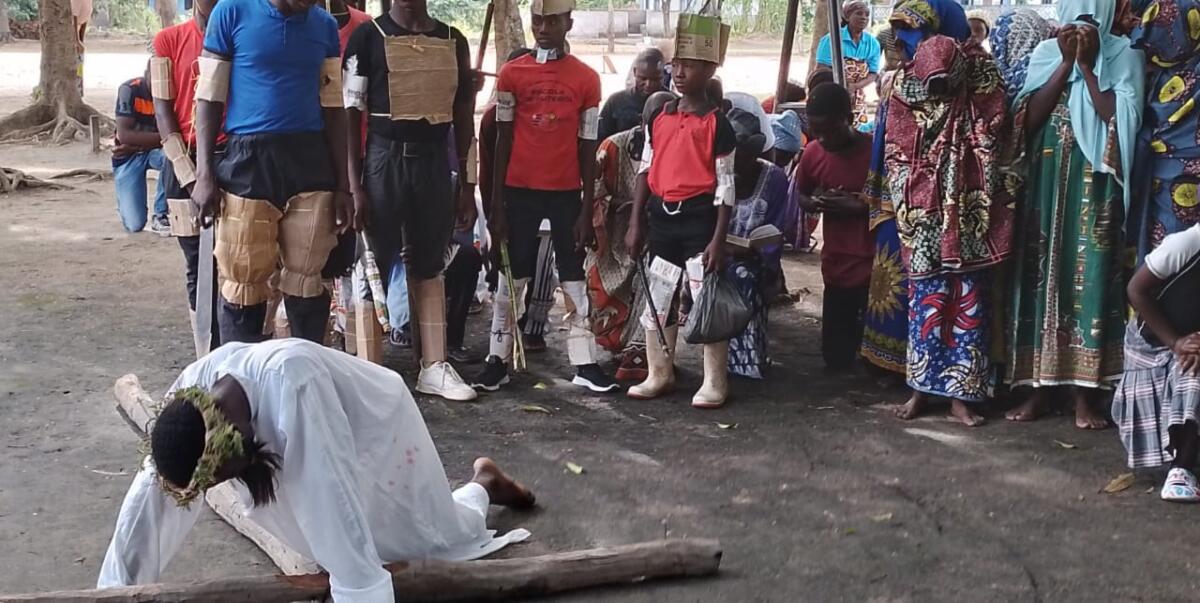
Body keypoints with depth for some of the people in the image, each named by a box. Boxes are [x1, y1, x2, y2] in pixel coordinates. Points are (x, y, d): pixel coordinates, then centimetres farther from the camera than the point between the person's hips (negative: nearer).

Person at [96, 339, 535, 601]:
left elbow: (340, 519, -48)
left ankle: (483, 484, 45)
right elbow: (145, 507, -24)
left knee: (442, 540, 13)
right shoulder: (192, 392, -30)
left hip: (376, 427, -5)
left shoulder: (290, 387, -48)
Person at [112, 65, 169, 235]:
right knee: (135, 225, -12)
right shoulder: (129, 90, -21)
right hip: (128, 156, -2)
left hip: (154, 151, 2)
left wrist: (134, 145, -23)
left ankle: (160, 216, -16)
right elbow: (124, 135, -28)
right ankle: (127, 205, 27)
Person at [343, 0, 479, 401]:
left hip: (435, 161, 4)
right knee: (376, 265, 1)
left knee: (431, 268, 8)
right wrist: (354, 185, -12)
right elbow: (351, 115, -5)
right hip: (384, 160, -4)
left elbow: (463, 117, 12)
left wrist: (466, 184, 9)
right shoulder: (368, 37, -4)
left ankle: (435, 367, 12)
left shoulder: (453, 40, 8)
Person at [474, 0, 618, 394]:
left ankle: (585, 364, 11)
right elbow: (503, 140, 2)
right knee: (512, 276, 6)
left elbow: (587, 148, 3)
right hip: (520, 191, 0)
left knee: (574, 277, 6)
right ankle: (498, 360, 13)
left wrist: (587, 209, 1)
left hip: (567, 192, 0)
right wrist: (496, 205, -2)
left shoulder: (587, 79, 1)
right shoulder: (512, 74, 0)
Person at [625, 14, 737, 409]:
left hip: (699, 217, -5)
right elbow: (646, 170, 12)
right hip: (661, 215, 5)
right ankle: (659, 375, 23)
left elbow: (726, 185, -7)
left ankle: (714, 383, 8)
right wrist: (635, 224, 7)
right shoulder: (658, 118, 8)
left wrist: (718, 239, -13)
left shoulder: (717, 123, -7)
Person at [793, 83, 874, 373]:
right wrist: (816, 203, -5)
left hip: (875, 267, -5)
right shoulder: (813, 153, 2)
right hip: (836, 266, 5)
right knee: (835, 357, 11)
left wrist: (860, 207, -22)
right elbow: (801, 196, 17)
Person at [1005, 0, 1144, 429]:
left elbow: (1119, 121, -13)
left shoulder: (1125, 56, 0)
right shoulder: (1047, 52, 7)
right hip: (1048, 183, 3)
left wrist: (1087, 65, -13)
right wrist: (1067, 61, -9)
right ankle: (1039, 389, 12)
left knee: (1090, 278, -3)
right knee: (1042, 277, 4)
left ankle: (1083, 393, 3)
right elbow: (1029, 119, -4)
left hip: (1095, 188, -2)